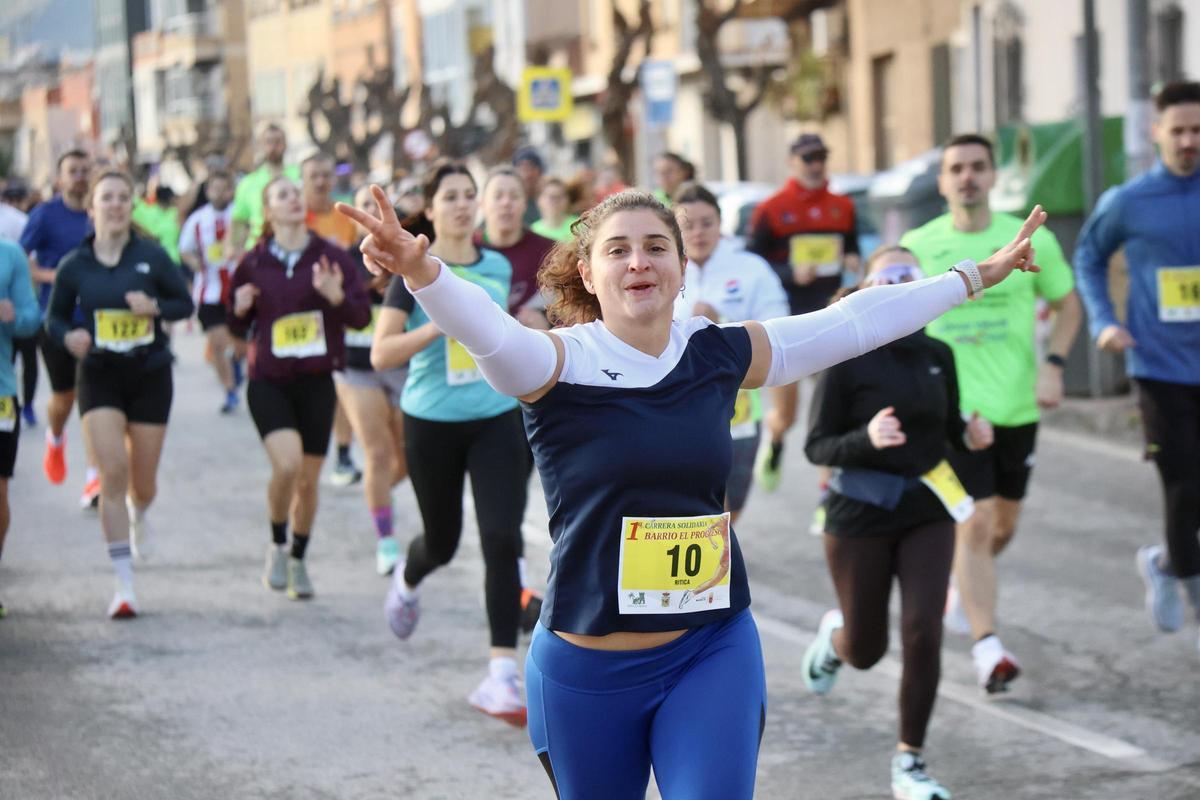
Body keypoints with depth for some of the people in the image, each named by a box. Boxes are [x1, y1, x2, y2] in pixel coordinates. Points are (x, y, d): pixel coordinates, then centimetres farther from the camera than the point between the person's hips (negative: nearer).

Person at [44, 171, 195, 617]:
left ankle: (138, 515, 50)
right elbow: (54, 318, 6)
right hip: (99, 376, -1)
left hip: (150, 374, 1)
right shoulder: (74, 266, -3)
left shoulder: (152, 257, -5)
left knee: (143, 480, 9)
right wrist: (69, 336, -16)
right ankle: (124, 584, -9)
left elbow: (185, 304, 2)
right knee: (112, 473, -14)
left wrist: (155, 307, -18)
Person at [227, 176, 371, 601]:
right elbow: (237, 328, 9)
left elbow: (362, 316, -3)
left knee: (308, 479, 8)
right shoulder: (254, 263, 0)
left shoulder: (331, 257, -2)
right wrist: (240, 309, -12)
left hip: (316, 382, 1)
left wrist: (337, 297, -22)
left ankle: (298, 560, 29)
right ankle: (276, 546, 3)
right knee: (287, 463, -21)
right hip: (268, 381, -1)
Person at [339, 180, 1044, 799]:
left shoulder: (722, 355, 2)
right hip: (588, 670, -2)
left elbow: (857, 321, 11)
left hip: (715, 654, 2)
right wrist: (423, 270, -53)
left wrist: (973, 277, 18)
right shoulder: (559, 363, -11)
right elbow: (484, 326, -32)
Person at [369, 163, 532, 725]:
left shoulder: (499, 267, 6)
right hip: (432, 424, -2)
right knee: (442, 541, 13)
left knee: (502, 540, -12)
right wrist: (440, 323, -23)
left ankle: (501, 676, -11)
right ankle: (407, 579, 53)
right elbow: (381, 354, -15)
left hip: (496, 420, 2)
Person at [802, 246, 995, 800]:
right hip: (860, 518, -3)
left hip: (926, 512, 3)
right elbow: (817, 447, -11)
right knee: (866, 651, 8)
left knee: (923, 633, -13)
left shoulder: (937, 356, 2)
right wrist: (866, 439, -29)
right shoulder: (846, 360, -12)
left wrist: (972, 437, -8)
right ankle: (835, 634, 47)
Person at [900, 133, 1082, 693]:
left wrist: (1053, 365, -4)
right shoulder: (918, 246, -4)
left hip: (1017, 406, 3)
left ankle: (962, 587, 45)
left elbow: (1067, 305, 10)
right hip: (953, 407, -2)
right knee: (975, 522, -13)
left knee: (1004, 524, 15)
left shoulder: (1031, 240, -3)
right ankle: (987, 646, -13)